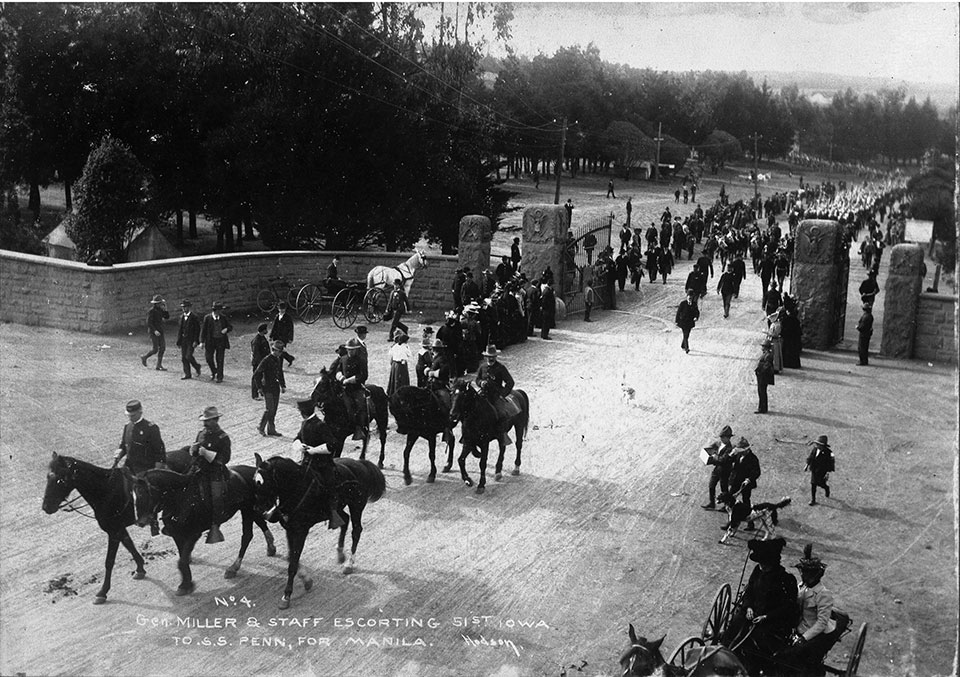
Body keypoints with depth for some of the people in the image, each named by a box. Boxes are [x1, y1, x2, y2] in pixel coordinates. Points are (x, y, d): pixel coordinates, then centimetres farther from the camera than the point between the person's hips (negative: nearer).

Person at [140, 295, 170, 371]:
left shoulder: (160, 310, 9)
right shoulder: (151, 311, -14)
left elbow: (167, 317, 9)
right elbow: (148, 323, -18)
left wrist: (165, 309, -4)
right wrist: (154, 331, -27)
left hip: (160, 332, 8)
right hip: (153, 332, -7)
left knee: (162, 348, 2)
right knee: (155, 349, -7)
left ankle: (159, 365, 7)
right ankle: (144, 357, 19)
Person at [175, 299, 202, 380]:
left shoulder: (194, 318, -7)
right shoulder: (181, 317, 11)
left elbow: (197, 330, -9)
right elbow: (179, 329, 14)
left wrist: (195, 341, -15)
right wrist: (178, 341, 10)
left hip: (191, 340, -6)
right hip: (183, 340, 6)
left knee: (188, 356, -13)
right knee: (183, 358, 4)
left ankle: (197, 366, 14)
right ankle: (187, 374, 11)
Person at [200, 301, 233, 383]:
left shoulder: (223, 318, 0)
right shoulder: (207, 318, -4)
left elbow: (230, 327, 9)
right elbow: (203, 329, -2)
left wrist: (226, 329, -16)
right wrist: (202, 341, -6)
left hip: (221, 340, 0)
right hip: (210, 340, 0)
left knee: (220, 359, -1)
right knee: (209, 358, 1)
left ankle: (219, 377, 7)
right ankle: (213, 372, 29)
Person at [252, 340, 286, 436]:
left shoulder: (279, 360, 7)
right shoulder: (266, 360, -16)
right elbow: (256, 374, -14)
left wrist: (283, 385, 17)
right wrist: (259, 387, -14)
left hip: (276, 388, 7)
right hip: (268, 388, -7)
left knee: (274, 410, 10)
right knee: (269, 409, -8)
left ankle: (271, 430, 18)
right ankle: (261, 427, 9)